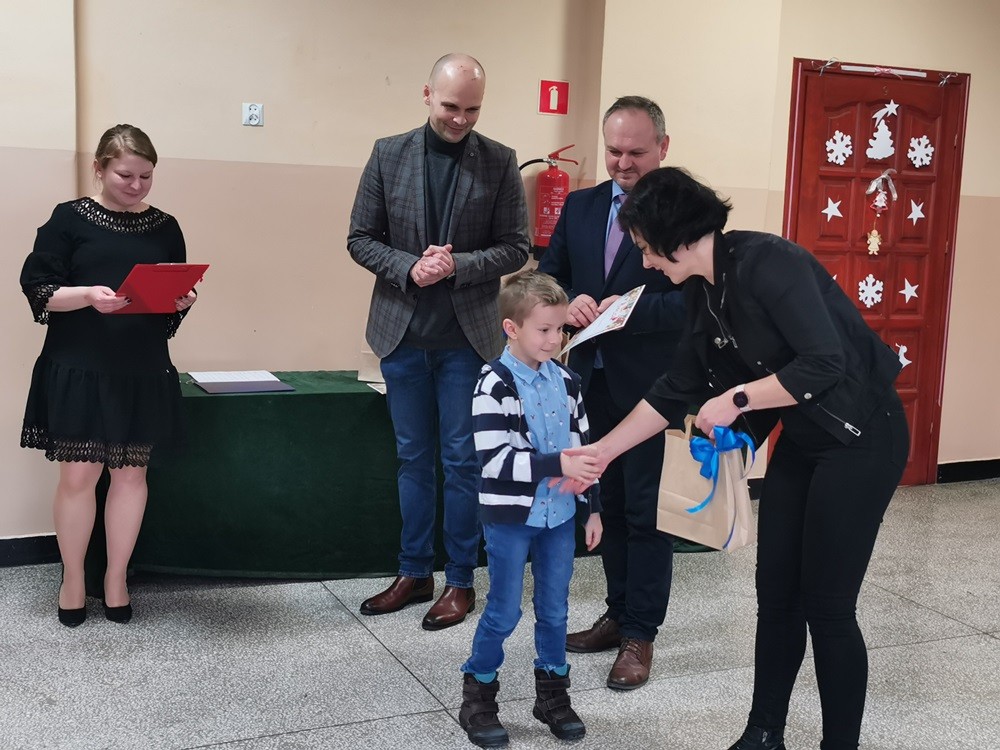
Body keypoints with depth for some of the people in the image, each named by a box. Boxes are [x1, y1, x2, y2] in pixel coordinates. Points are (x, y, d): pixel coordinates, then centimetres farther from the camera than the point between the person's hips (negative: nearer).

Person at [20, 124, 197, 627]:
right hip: (78, 369, -2)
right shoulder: (69, 219, 0)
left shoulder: (164, 227, 9)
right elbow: (37, 288, -5)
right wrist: (88, 295, -21)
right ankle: (72, 581, 19)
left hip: (143, 372, 3)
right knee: (79, 473, 1)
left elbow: (177, 295, 14)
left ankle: (116, 580, 21)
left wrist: (182, 301, -9)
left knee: (131, 472, 7)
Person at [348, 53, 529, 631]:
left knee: (462, 460, 5)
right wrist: (409, 268, -15)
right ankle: (415, 572, 25)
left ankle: (461, 581, 17)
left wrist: (458, 266, -17)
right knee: (413, 457, 12)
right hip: (403, 330, 2)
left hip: (468, 335, -2)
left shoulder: (500, 162, -2)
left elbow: (516, 248, -2)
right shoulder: (389, 155, 2)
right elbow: (361, 238, 3)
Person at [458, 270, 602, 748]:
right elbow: (495, 459, -22)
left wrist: (592, 508, 11)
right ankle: (478, 694, 22)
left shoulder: (566, 382, 4)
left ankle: (553, 693, 29)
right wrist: (558, 464, -27)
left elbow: (583, 448, 11)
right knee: (504, 612, 4)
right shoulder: (494, 385, -14)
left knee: (554, 609, 13)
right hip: (510, 517, -5)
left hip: (559, 515, 5)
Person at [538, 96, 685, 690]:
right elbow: (550, 276, 10)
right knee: (610, 504, 16)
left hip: (652, 385, -6)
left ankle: (641, 635, 15)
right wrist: (570, 301, -10)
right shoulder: (581, 206, 10)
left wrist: (630, 311, -26)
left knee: (648, 512, 4)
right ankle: (619, 614, 31)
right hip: (595, 380, 6)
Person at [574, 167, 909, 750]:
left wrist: (737, 400, -20)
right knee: (776, 597, 11)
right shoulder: (703, 292, 4)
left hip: (862, 439, -8)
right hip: (802, 441, 8)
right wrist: (599, 453, 8)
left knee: (828, 607, -2)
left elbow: (824, 363, -29)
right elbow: (676, 391, 9)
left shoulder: (766, 261, -22)